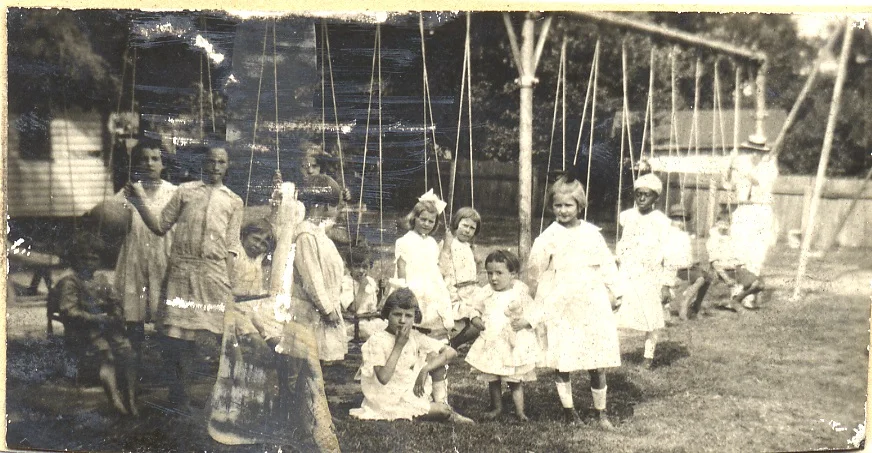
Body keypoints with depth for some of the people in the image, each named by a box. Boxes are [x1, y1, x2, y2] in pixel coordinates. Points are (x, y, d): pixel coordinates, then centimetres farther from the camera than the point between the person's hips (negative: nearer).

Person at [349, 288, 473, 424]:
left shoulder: (414, 337, -1)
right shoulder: (377, 341, -15)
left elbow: (451, 352, -3)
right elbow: (383, 378, -26)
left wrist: (425, 369, -17)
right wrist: (399, 345, -24)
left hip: (414, 392, 6)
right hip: (390, 401, -6)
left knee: (433, 355, -9)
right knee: (442, 410, -24)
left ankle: (438, 400, -3)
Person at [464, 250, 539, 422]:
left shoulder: (520, 293, -6)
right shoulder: (487, 293, 5)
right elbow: (478, 310, 16)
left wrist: (522, 319, -20)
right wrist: (476, 319, 0)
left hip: (514, 344, -4)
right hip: (490, 343, 4)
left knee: (515, 381, 3)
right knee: (492, 380, 12)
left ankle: (520, 410, 12)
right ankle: (496, 407, 28)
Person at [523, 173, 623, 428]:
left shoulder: (591, 233, 3)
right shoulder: (548, 238, -4)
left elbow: (606, 264, 12)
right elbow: (534, 271, 0)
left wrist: (614, 293, 14)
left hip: (591, 307, 1)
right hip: (559, 309, -1)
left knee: (597, 364, 5)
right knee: (562, 363, 5)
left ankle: (601, 412, 22)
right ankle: (568, 411, 21)